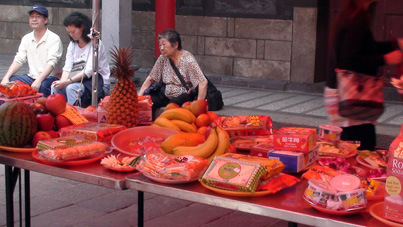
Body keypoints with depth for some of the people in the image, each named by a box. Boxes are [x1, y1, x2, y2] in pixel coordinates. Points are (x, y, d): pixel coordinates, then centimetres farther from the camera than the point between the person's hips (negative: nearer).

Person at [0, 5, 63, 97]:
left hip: (50, 77, -5)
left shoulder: (54, 38, -7)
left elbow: (51, 63, -18)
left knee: (42, 86, -37)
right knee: (11, 81, -17)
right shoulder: (26, 38, 13)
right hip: (31, 77, 6)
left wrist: (38, 81, -32)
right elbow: (18, 60, 7)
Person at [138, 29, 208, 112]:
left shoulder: (188, 60, -15)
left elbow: (203, 83, -20)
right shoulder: (162, 58, 3)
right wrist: (138, 96, -2)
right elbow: (150, 79, 9)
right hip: (167, 97, 5)